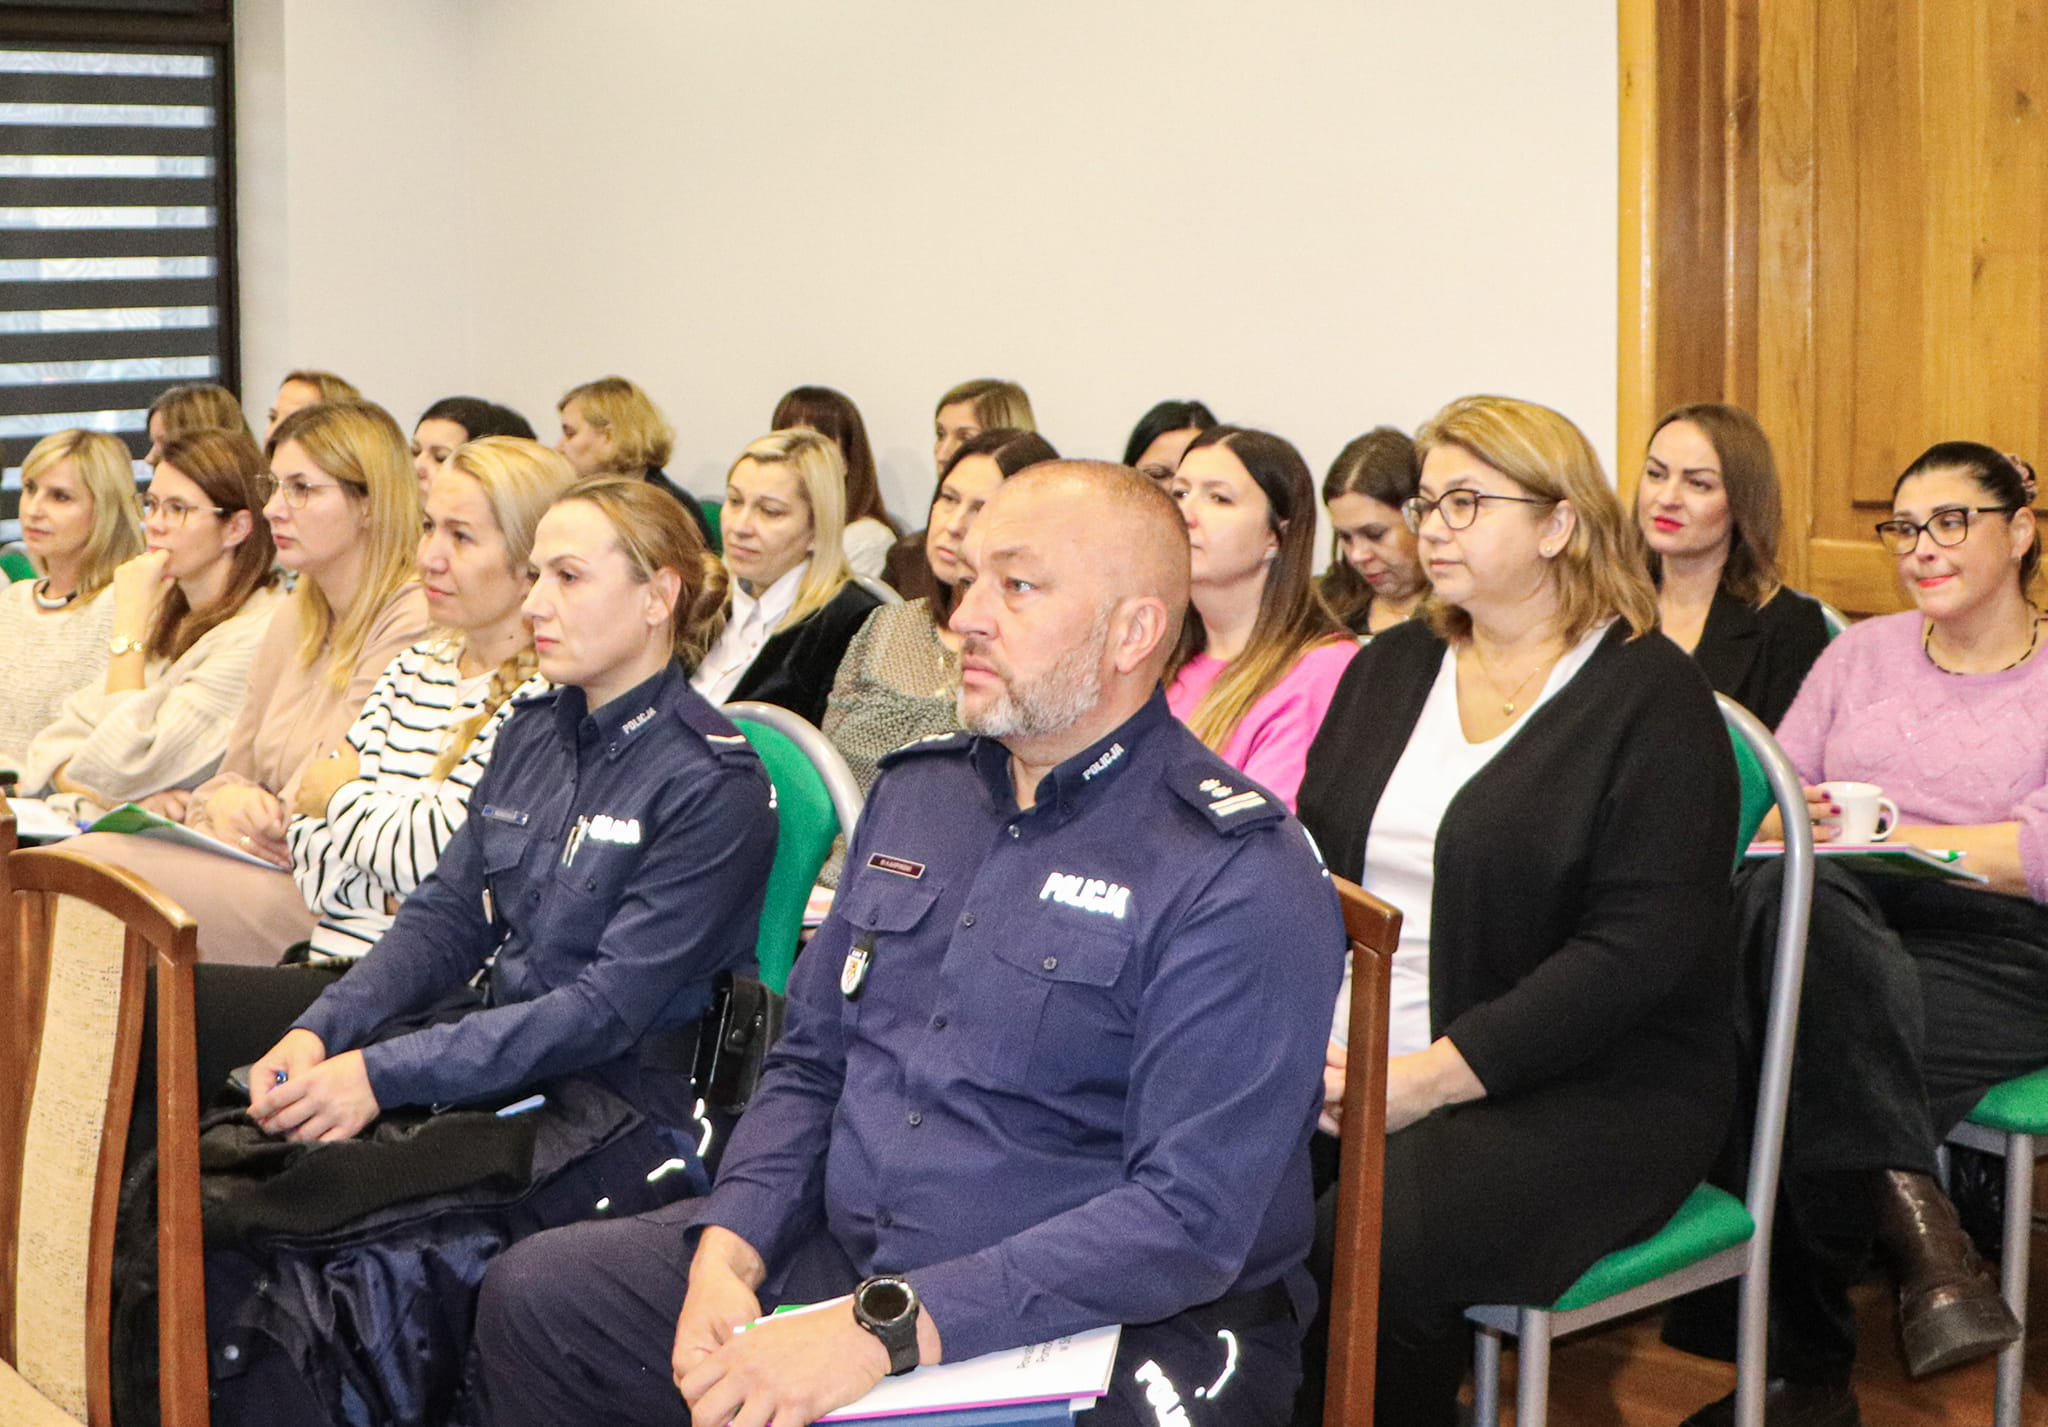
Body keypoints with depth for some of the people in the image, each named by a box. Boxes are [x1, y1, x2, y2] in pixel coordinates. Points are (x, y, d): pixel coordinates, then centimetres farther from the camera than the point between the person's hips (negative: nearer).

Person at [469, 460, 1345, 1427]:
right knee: (533, 1297, 1)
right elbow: (810, 1063, 15)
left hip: (1101, 1327, -7)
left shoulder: (1242, 881, -15)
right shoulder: (914, 793, 11)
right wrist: (728, 1250, -5)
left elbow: (1190, 1220, -23)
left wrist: (885, 1330, -28)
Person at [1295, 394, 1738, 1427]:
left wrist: (1426, 1078, -19)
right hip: (1347, 1070, 5)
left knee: (1365, 1253, -31)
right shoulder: (1388, 672, 17)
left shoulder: (1652, 698, -4)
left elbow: (1637, 948, -14)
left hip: (1581, 1093, -5)